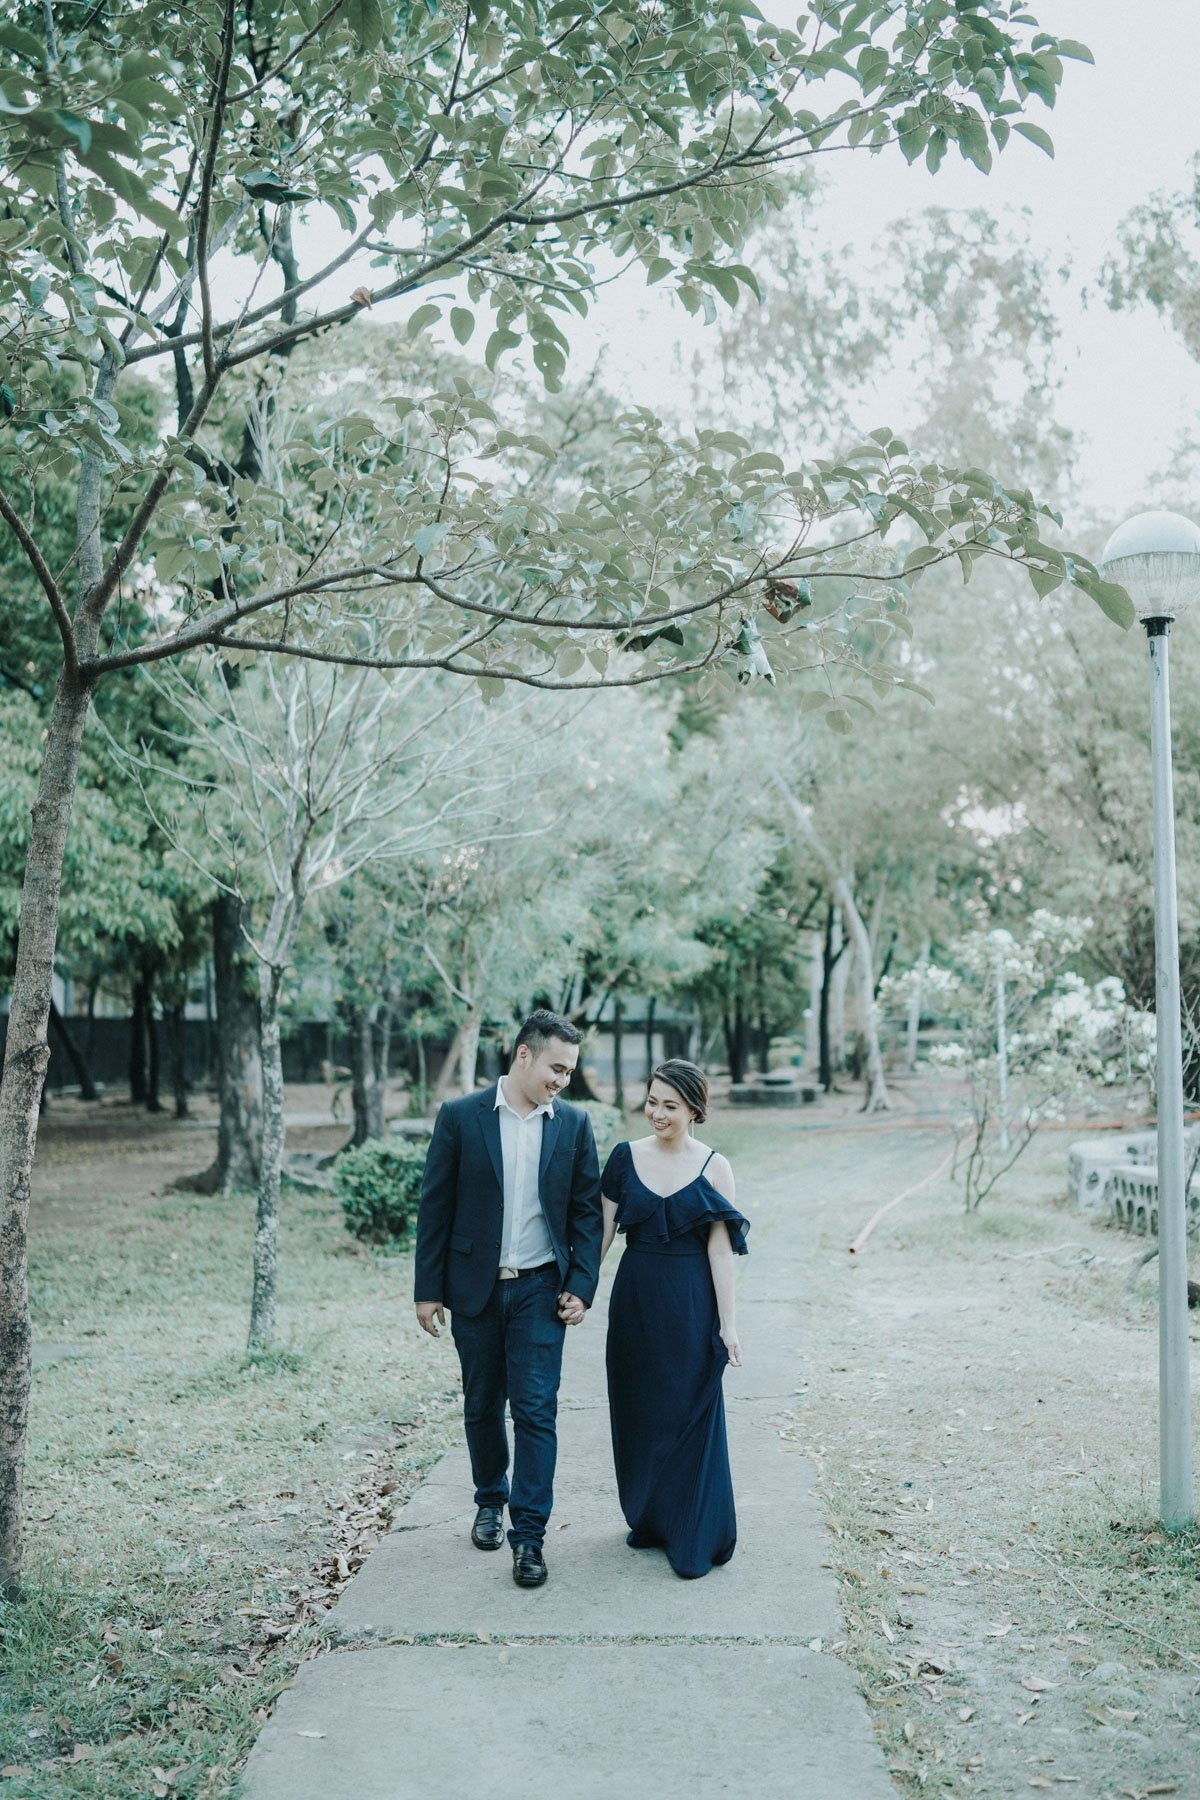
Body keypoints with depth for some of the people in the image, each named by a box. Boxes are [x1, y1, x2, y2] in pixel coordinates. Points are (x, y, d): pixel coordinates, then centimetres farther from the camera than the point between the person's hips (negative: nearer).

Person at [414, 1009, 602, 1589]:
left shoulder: (574, 1125, 1)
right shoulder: (460, 1118, -4)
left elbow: (587, 1211, 5)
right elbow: (435, 1208, -2)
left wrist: (581, 1286, -3)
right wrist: (428, 1290, -4)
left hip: (540, 1289, 0)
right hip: (474, 1288, 0)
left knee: (535, 1410, -6)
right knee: (482, 1406, 13)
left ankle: (529, 1535, 1)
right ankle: (490, 1501, 35)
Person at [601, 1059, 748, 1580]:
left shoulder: (713, 1168, -6)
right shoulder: (626, 1157, 0)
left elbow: (720, 1250, -6)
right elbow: (602, 1231, 4)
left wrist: (727, 1324, -8)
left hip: (690, 1303, -3)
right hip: (635, 1297, 3)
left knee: (691, 1416, 2)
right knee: (638, 1413, 12)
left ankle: (696, 1541, 14)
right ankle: (650, 1520, 31)